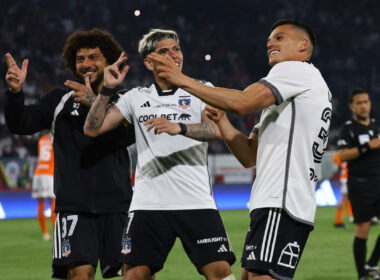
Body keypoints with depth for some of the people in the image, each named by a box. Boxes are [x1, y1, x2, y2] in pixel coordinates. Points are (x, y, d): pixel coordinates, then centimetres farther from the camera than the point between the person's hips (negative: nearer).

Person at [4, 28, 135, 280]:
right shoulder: (60, 100, 12)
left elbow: (130, 134, -12)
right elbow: (20, 124, 2)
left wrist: (94, 103, -24)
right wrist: (15, 92, -18)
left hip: (117, 206, 0)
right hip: (74, 207, 0)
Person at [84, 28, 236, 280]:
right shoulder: (136, 97, 13)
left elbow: (215, 130, -13)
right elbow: (92, 129, 10)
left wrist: (179, 128, -29)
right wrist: (107, 89, -2)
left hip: (196, 202, -2)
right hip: (148, 203, 2)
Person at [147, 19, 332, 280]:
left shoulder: (296, 69, -1)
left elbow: (242, 102, -16)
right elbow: (249, 156, 24)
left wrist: (183, 80, -11)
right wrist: (221, 120, 10)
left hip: (281, 208, -10)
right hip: (271, 203, 10)